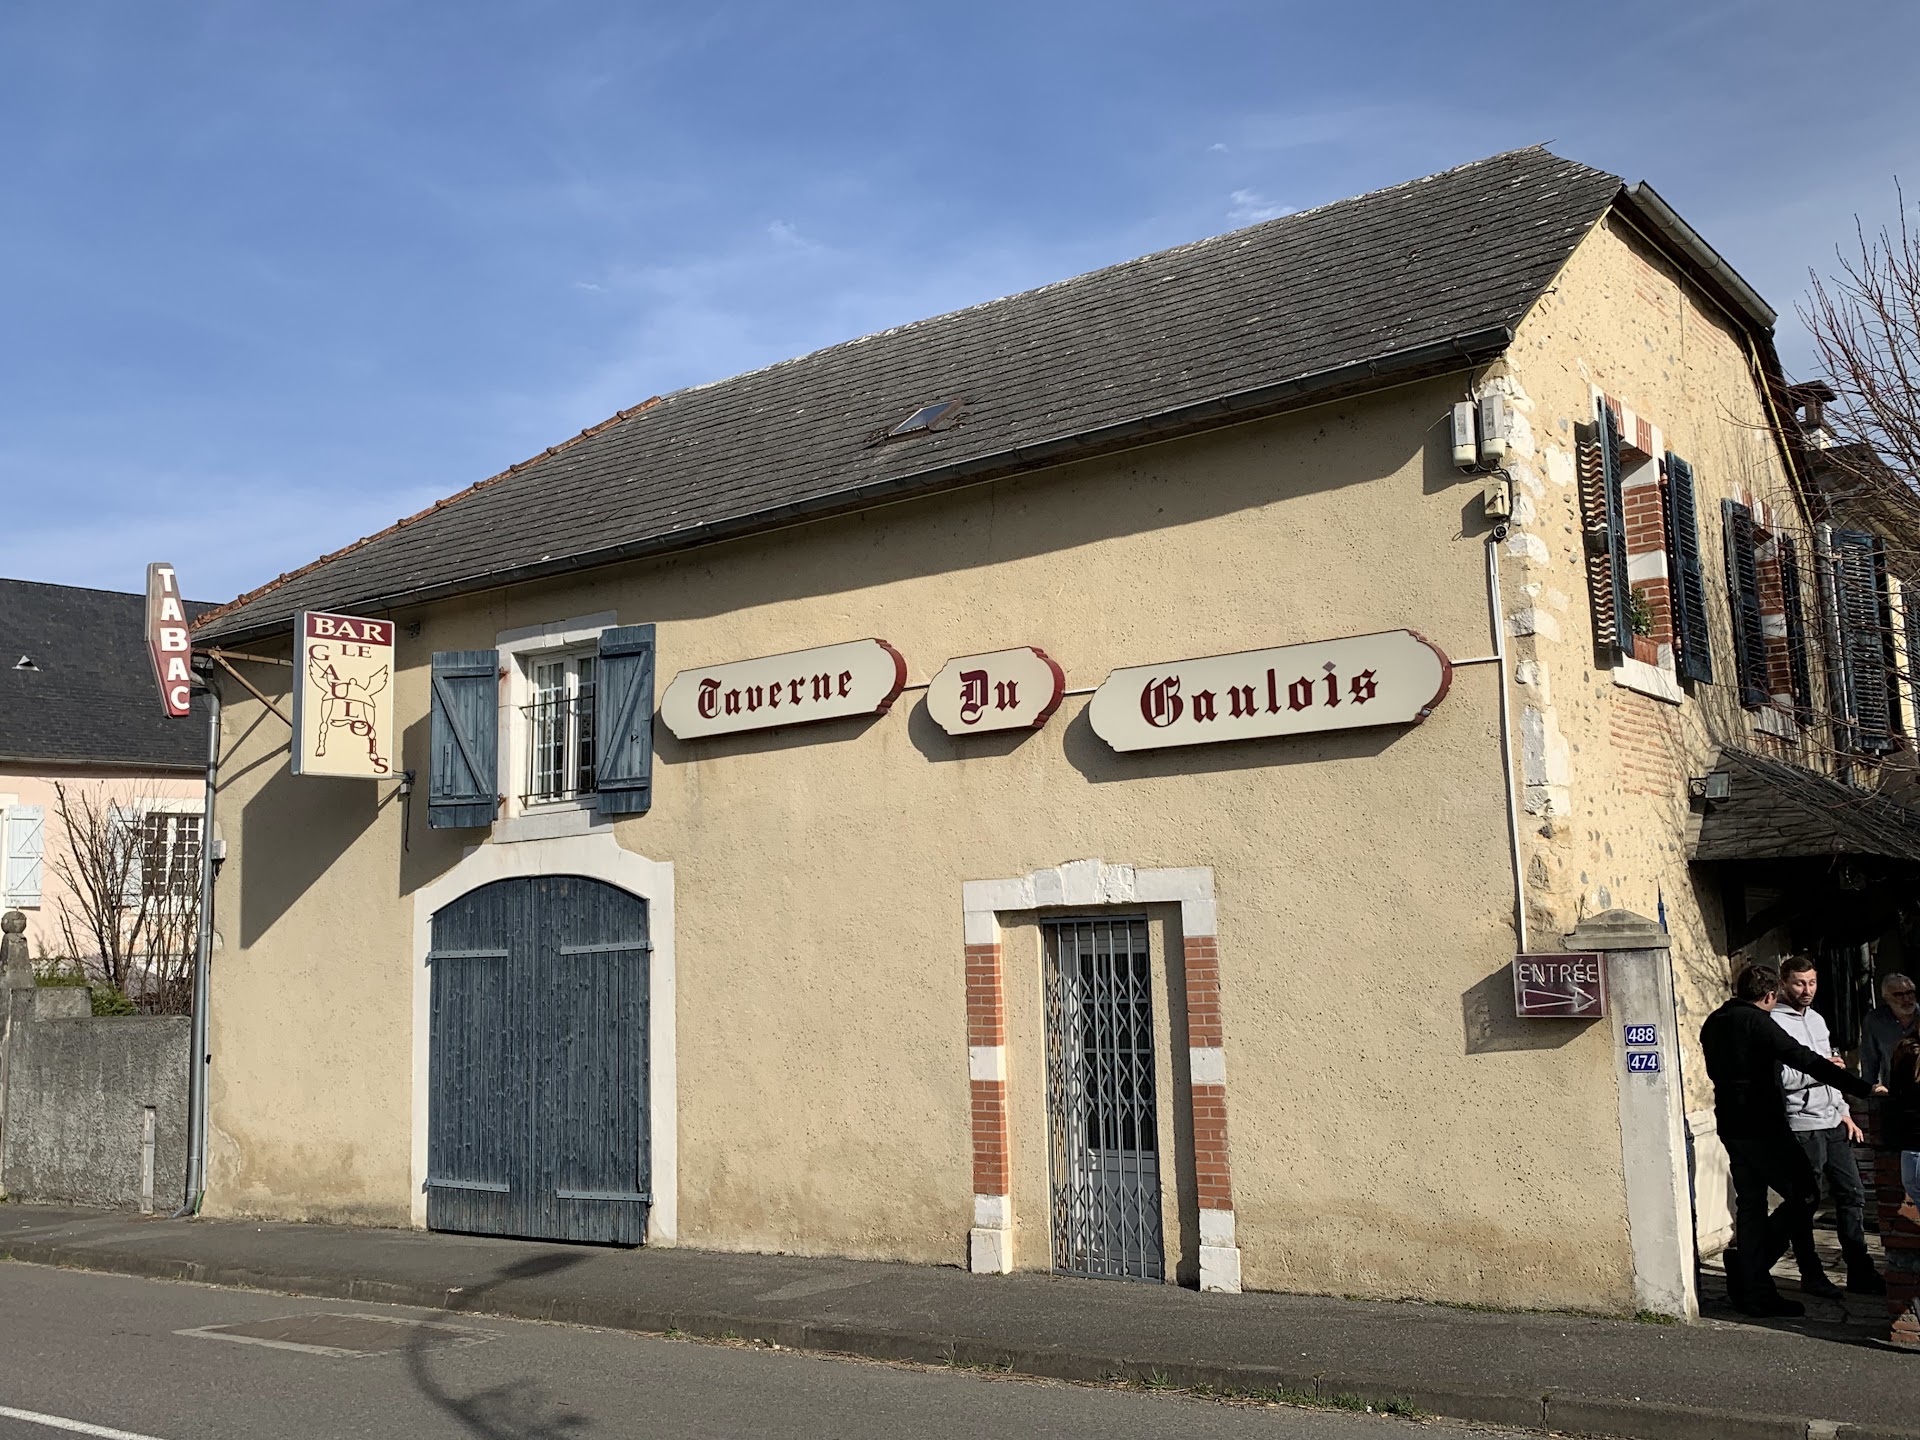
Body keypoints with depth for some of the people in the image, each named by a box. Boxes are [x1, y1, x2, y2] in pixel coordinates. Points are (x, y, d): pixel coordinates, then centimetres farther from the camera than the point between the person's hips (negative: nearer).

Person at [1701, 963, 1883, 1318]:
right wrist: (1865, 1088, -18)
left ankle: (1756, 1294, 12)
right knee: (1805, 1194, 3)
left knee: (1750, 1205, 11)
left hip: (1731, 1127, 8)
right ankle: (1745, 1263, -3)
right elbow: (1806, 1061, -19)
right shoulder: (1757, 1022, -14)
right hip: (1762, 1126, -8)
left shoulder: (1713, 1023, 11)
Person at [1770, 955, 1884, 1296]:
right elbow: (1776, 1078, -20)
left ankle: (1860, 1272, 17)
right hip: (1802, 1128, -8)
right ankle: (1812, 1275, 11)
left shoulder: (1817, 1019, 16)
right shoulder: (1774, 1023, -11)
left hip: (1833, 1125, 8)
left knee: (1852, 1195, 9)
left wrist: (1844, 1113, 19)